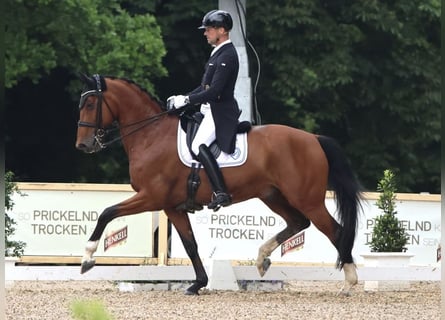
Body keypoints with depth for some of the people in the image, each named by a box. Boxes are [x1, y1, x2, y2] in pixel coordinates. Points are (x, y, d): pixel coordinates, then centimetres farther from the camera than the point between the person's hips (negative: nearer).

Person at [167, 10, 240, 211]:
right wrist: (182, 98, 10)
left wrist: (186, 100, -19)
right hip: (210, 110, 11)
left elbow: (214, 91, -23)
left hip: (220, 112, -11)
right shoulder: (218, 53, 16)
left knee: (198, 145, -27)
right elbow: (205, 87, 21)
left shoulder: (227, 56, -16)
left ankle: (221, 193, -30)